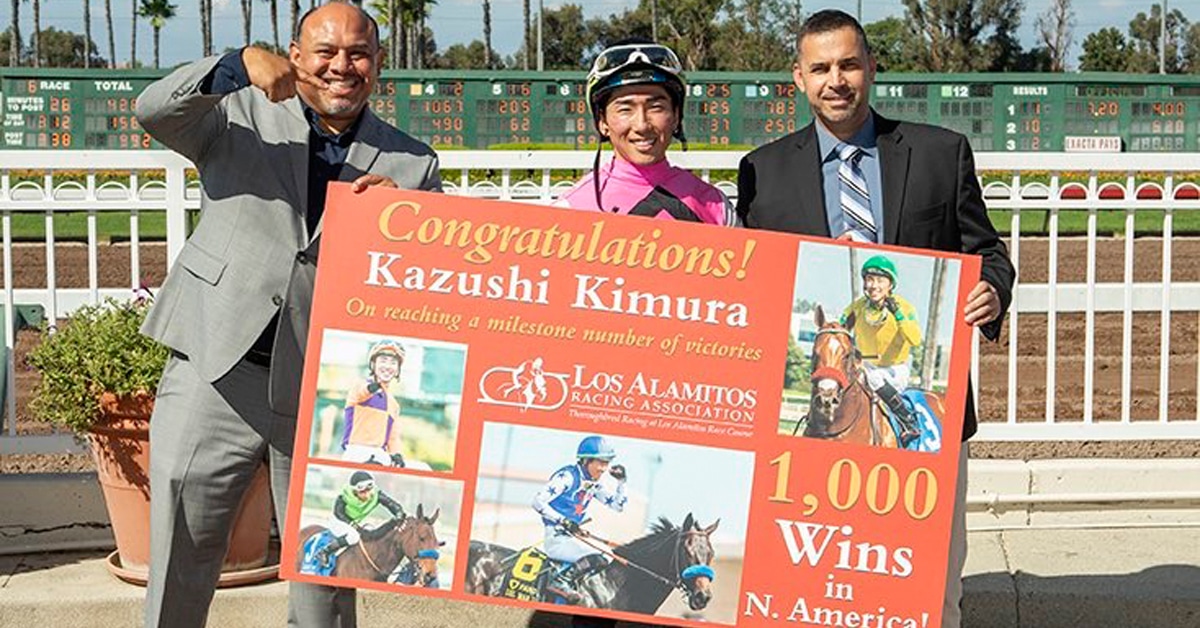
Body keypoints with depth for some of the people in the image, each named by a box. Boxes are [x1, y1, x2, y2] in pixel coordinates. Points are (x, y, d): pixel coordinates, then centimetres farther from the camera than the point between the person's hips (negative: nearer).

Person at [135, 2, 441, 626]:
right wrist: (238, 64, -22)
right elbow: (153, 111, -8)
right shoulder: (244, 116, 8)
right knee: (180, 554, 2)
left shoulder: (412, 165, 10)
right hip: (218, 369, -1)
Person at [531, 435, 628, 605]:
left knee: (606, 558, 7)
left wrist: (621, 481, 5)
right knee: (595, 558, -24)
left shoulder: (593, 485, 13)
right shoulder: (567, 476, -13)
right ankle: (562, 582, -15)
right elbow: (538, 501, -20)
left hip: (573, 535, 9)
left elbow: (618, 505, 19)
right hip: (556, 537, -9)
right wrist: (564, 522, -24)